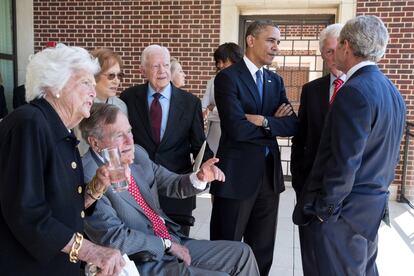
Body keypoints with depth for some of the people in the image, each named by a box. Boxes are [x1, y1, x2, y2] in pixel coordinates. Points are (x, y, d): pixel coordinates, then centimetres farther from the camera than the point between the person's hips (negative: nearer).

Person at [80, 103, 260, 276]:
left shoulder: (137, 153, 0)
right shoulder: (87, 176, -19)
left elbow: (172, 185, 9)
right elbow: (114, 238, -22)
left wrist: (200, 178, -13)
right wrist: (167, 244, -13)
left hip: (174, 244, 7)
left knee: (242, 253, 7)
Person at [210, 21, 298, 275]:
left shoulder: (276, 80, 11)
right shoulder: (228, 77, -9)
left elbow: (293, 125, 1)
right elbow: (237, 129, -21)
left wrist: (264, 121, -16)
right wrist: (275, 122, -8)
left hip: (270, 172, 6)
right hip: (237, 174, -6)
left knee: (263, 249, 17)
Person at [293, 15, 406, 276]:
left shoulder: (355, 91, -21)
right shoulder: (392, 91, 8)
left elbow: (344, 163, -23)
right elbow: (389, 155, 13)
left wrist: (323, 208, -12)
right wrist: (379, 190, 20)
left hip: (346, 208, -9)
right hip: (375, 205, 9)